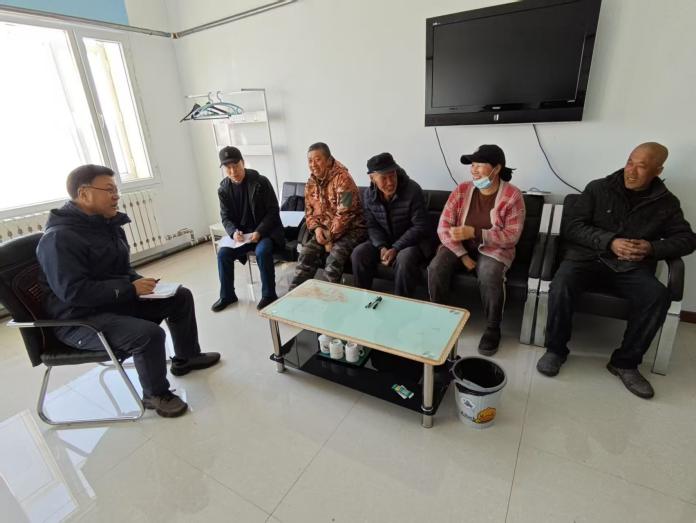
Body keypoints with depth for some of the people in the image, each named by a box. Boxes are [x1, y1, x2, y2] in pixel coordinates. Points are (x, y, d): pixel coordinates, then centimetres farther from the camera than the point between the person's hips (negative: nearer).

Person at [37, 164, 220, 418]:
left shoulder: (107, 224, 7)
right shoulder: (60, 237, -21)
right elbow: (74, 292, -28)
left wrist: (140, 283, -3)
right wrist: (131, 289, -25)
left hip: (115, 302, 9)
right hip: (80, 319, -9)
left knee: (181, 296, 5)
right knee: (149, 333, -33)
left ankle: (186, 357, 22)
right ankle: (155, 395, -4)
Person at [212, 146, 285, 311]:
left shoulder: (261, 182, -12)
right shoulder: (223, 189, 1)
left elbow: (273, 212, -11)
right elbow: (226, 217, 6)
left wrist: (259, 232, -24)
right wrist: (234, 232, -17)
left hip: (265, 231, -4)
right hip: (241, 233, 5)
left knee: (262, 251, -33)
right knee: (223, 253, -17)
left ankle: (269, 294, -15)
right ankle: (227, 295, 4)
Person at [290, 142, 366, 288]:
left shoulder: (342, 179, -17)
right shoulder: (311, 183, 7)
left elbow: (344, 214, -22)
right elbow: (309, 212, 13)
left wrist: (330, 238, -18)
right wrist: (316, 228, -8)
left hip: (350, 229, -6)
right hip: (324, 229, 6)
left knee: (334, 258, -29)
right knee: (306, 253, -16)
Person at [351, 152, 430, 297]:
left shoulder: (413, 190, -19)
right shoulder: (369, 194, -4)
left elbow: (420, 227, -18)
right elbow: (372, 226, 1)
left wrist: (396, 248, -24)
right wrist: (382, 247, -18)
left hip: (411, 242, -4)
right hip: (383, 241, 4)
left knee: (404, 260, -35)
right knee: (358, 254, -18)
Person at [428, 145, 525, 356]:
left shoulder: (512, 195, -9)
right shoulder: (461, 190, -3)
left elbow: (512, 236, -14)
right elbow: (444, 226, -8)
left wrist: (474, 232, -26)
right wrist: (463, 255, -18)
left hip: (494, 248, -2)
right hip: (460, 246, 3)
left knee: (490, 276, -34)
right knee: (436, 269, -25)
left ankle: (493, 328, -7)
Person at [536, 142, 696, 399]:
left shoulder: (667, 202, 12)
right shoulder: (598, 188, 4)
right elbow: (572, 226, -4)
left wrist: (652, 248, -9)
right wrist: (610, 242, -17)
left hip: (632, 267, 2)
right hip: (588, 257, -2)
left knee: (658, 296, -27)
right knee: (562, 284, -32)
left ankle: (625, 362, -8)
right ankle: (555, 349, -11)